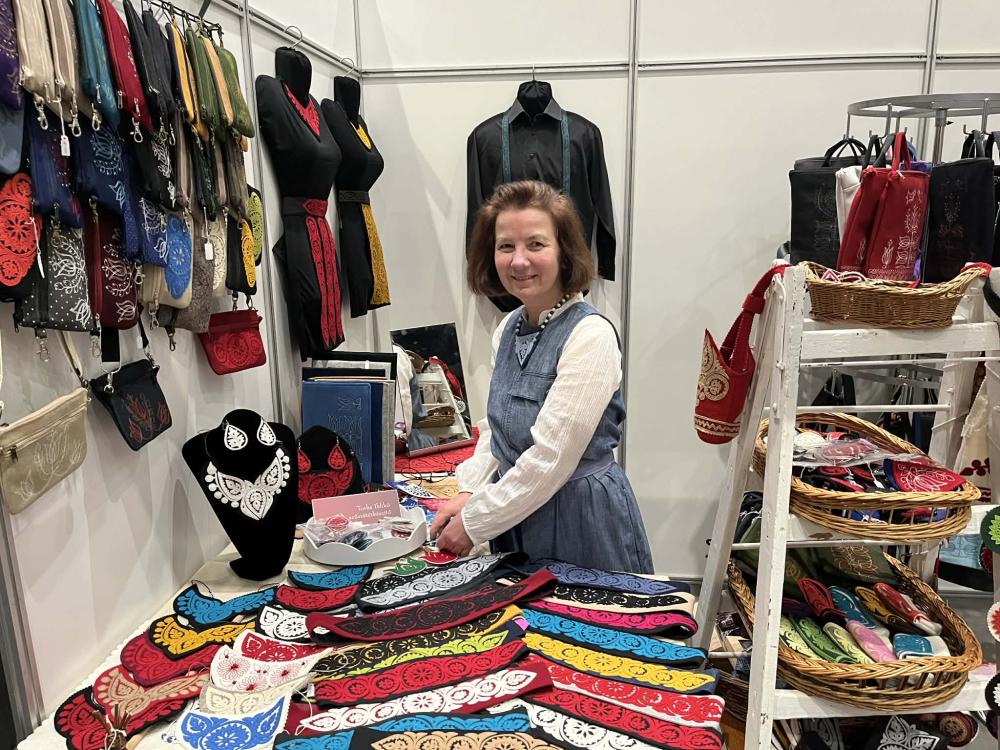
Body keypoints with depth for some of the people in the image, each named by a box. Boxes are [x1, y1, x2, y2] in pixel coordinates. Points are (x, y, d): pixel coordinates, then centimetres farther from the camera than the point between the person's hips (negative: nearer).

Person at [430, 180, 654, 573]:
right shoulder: (508, 329, 3)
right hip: (515, 517, 7)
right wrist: (469, 493, -3)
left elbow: (551, 458, -23)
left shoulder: (591, 335, -21)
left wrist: (474, 523, -15)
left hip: (583, 521, -7)